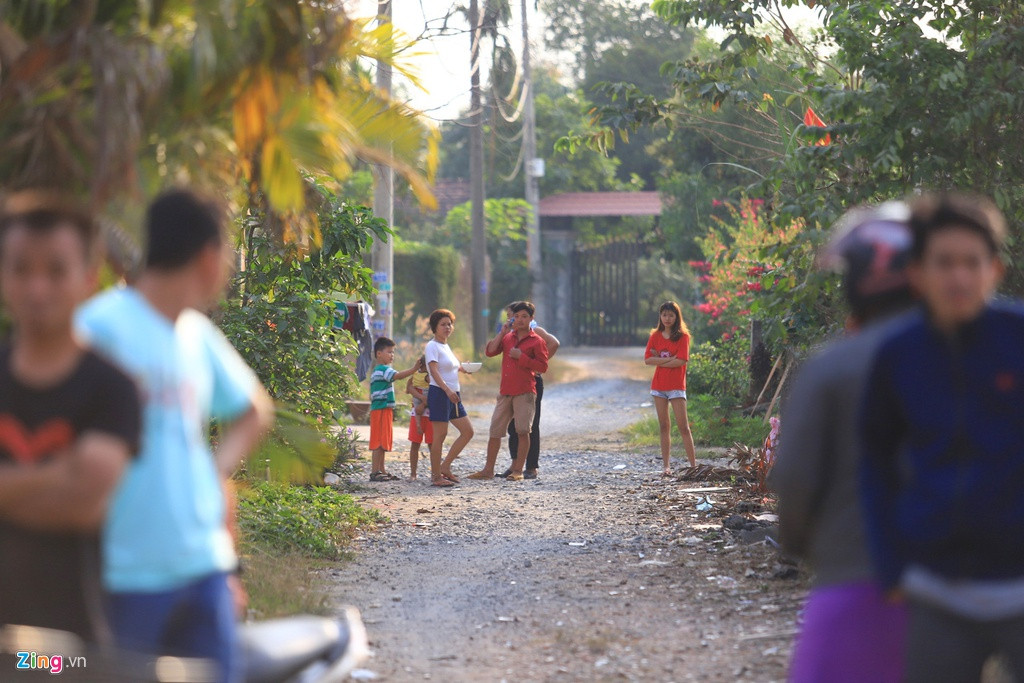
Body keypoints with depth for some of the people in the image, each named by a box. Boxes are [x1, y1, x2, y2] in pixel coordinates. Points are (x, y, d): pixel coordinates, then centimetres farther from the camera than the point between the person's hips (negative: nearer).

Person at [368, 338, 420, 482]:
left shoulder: (378, 370, 21)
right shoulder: (382, 369, -12)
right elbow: (398, 376, -28)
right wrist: (414, 368, -30)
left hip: (385, 409, 10)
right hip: (381, 409, -10)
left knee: (383, 441, 13)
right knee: (379, 442, -10)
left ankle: (381, 470, 18)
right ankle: (375, 472, -10)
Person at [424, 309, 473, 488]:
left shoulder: (446, 346, 18)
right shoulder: (432, 346, -9)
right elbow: (434, 371, -22)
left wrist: (461, 368, 12)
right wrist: (447, 389, -33)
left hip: (453, 395, 9)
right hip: (439, 393, -9)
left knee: (468, 432, 7)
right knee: (440, 434, -7)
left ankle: (445, 467, 12)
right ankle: (436, 476, -2)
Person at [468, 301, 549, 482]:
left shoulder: (536, 341, -1)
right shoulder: (507, 338, 14)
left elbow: (543, 367, -7)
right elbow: (490, 352, 3)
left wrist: (522, 357, -13)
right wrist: (502, 332, 0)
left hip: (524, 393, -5)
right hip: (505, 392, 5)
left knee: (523, 431, -5)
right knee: (495, 431, 4)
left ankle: (518, 471, 1)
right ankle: (488, 470, 9)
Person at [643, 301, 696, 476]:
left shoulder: (683, 336, -2)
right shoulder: (655, 336, 9)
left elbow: (680, 361, -14)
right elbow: (647, 359, -1)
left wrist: (659, 361, -7)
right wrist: (669, 359, -11)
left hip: (676, 386, -4)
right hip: (659, 386, 4)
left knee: (683, 426, -7)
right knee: (664, 427, 6)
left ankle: (693, 465, -5)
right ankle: (666, 466, 9)